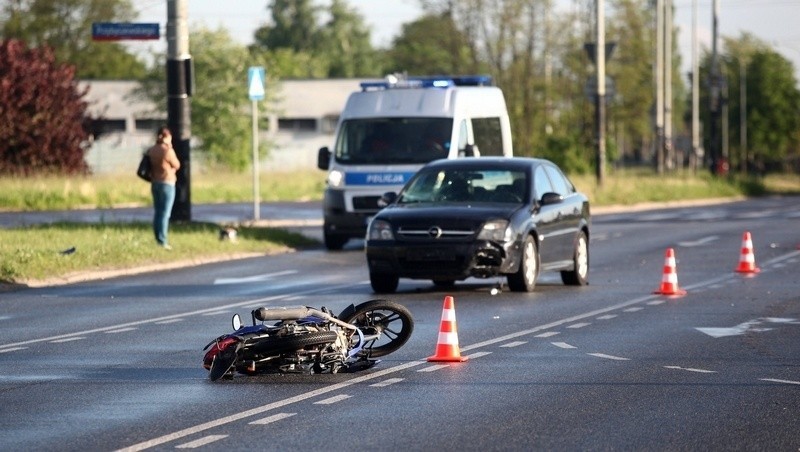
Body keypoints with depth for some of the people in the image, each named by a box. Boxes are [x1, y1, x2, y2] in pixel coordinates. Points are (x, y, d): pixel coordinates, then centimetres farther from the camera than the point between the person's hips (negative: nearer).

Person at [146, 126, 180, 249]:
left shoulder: (151, 151, 3)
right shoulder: (168, 151, -16)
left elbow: (150, 167, 11)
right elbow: (177, 165, -3)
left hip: (155, 184, 7)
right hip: (167, 184, -7)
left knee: (157, 213, 13)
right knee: (165, 214, -5)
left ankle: (158, 240, 16)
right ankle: (162, 242, -8)